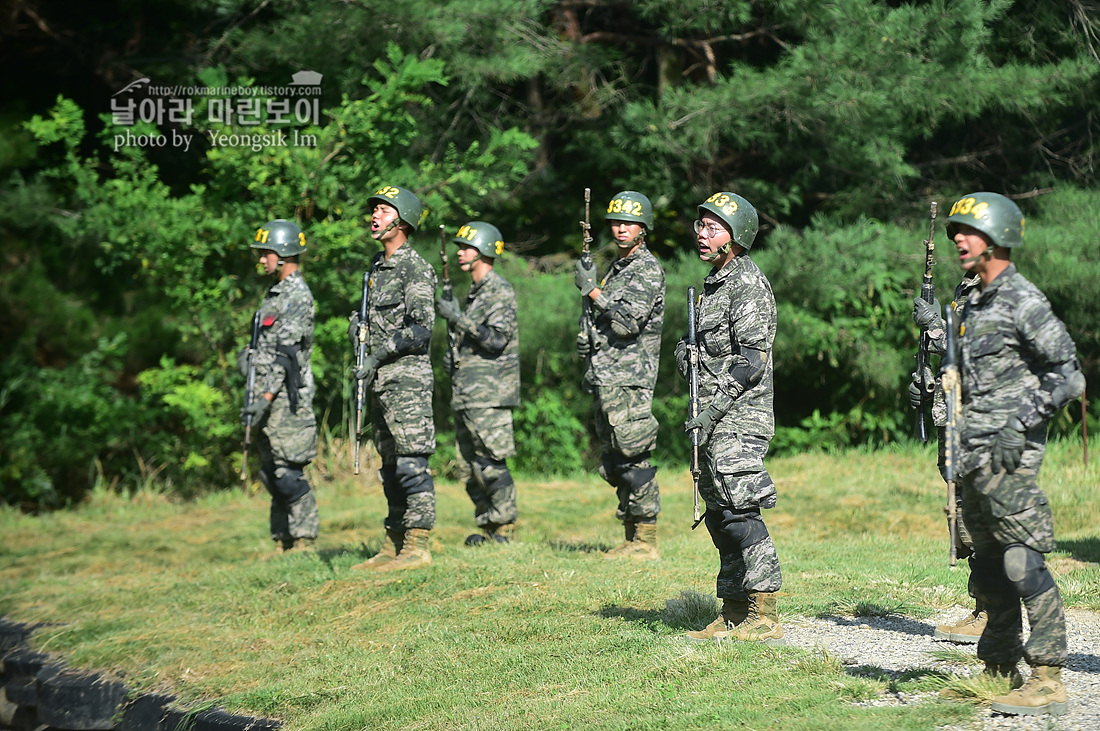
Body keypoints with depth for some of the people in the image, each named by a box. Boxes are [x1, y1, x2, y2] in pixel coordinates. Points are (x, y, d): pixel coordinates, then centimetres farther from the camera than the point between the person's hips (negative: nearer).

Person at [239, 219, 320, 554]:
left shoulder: (297, 296, -12)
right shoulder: (276, 293, 18)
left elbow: (285, 353, -19)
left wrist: (265, 398, -24)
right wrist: (257, 397, 21)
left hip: (286, 399, -10)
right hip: (269, 398, 10)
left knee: (288, 473, -10)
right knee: (272, 475, 11)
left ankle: (304, 543, -7)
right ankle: (283, 543, 15)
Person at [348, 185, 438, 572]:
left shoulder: (415, 268, -9)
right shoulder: (377, 267, 18)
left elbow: (421, 329, -16)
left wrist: (380, 354, -18)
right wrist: (358, 327, 8)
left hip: (407, 379, -9)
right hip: (381, 381, 9)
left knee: (411, 463, -11)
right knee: (391, 466, 11)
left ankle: (417, 546, -11)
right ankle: (393, 545, 16)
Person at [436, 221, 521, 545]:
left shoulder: (500, 291, -9)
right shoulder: (475, 293, 19)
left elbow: (497, 339, -21)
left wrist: (457, 318, -19)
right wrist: (452, 355, 11)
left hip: (489, 393, -10)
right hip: (465, 392, 10)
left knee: (491, 461, -10)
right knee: (474, 464, 10)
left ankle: (503, 530, -6)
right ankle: (487, 530, 15)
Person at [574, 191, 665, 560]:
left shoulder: (648, 269, -8)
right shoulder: (617, 267, 20)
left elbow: (628, 322, -20)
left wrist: (592, 290, -12)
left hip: (628, 380, -10)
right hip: (605, 378, 10)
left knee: (632, 460, -12)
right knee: (614, 463, 10)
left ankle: (646, 542, -10)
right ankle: (631, 539, 16)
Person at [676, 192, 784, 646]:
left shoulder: (748, 285, -12)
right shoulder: (714, 284, 18)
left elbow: (750, 360, -19)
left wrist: (711, 410, -19)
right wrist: (687, 353, 5)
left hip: (738, 420, -10)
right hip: (716, 421, 10)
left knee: (740, 511, -14)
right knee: (719, 515, 11)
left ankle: (764, 617, -14)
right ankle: (734, 616, 17)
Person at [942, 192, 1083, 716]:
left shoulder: (1023, 301, -9)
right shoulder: (972, 305, 18)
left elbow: (1069, 376, -12)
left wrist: (1020, 424, -17)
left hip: (1009, 457, -9)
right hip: (973, 458, 9)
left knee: (1024, 565, -12)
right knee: (988, 571, 12)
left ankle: (1048, 682, -12)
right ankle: (999, 671, 20)